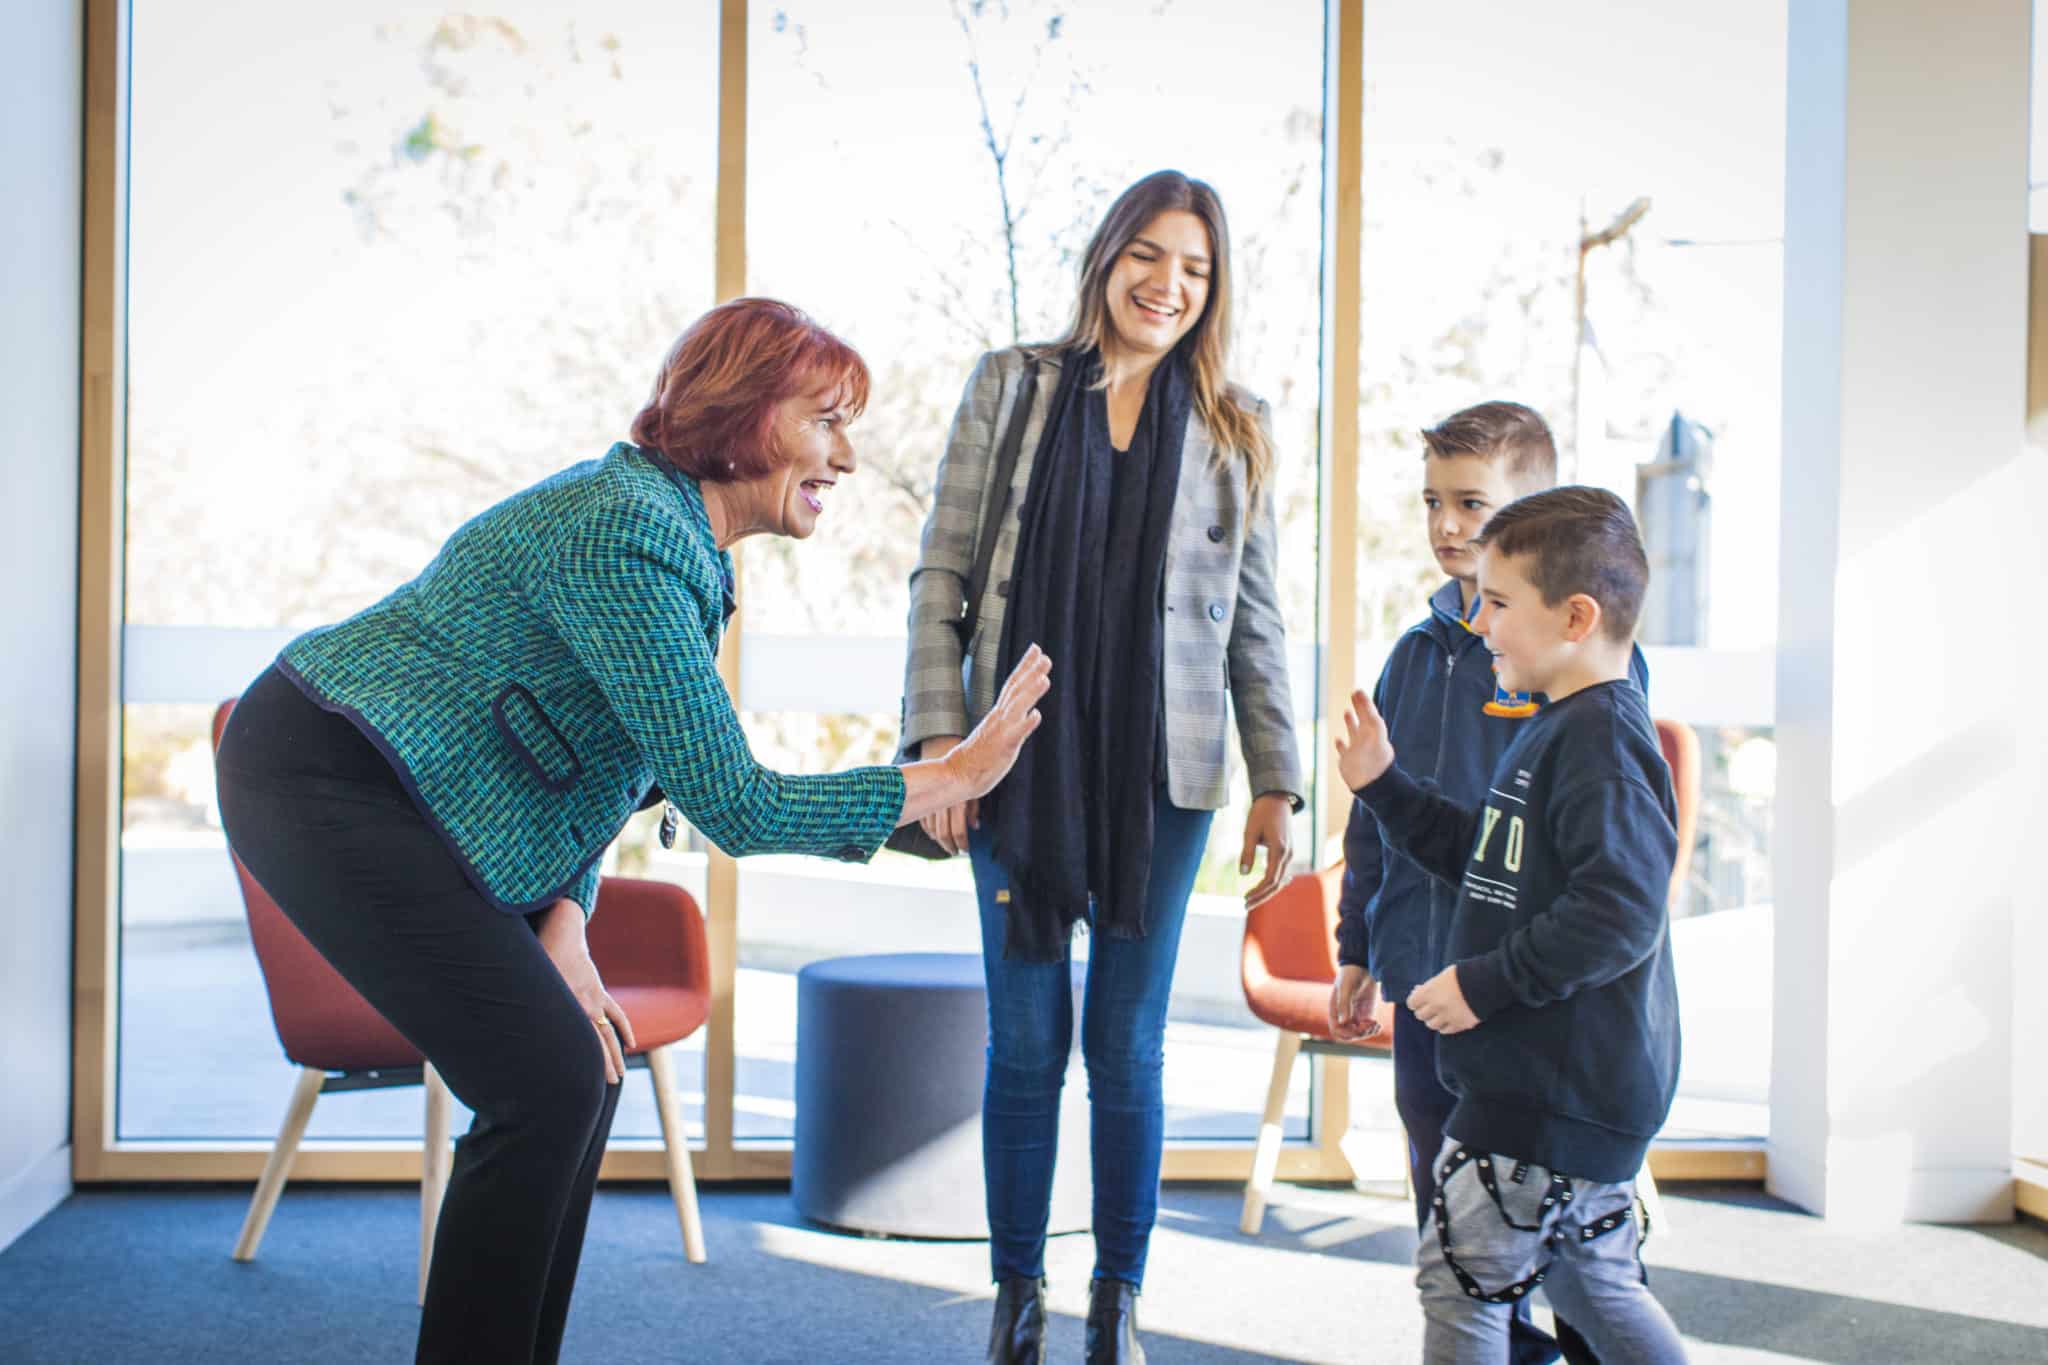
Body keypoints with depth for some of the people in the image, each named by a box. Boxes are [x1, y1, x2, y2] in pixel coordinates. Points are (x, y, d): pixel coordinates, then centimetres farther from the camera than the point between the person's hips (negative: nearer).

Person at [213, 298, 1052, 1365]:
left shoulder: (677, 534, 9)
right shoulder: (631, 537, -23)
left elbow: (600, 759, 13)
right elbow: (731, 803, -24)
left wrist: (562, 927, -1)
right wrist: (956, 776, -18)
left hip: (395, 796, 10)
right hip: (327, 784, -10)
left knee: (583, 1070, 9)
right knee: (548, 1084, -12)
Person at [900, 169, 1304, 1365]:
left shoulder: (1234, 428, 8)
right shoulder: (1011, 388, 5)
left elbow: (1257, 621, 9)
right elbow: (942, 573, 3)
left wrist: (1278, 784, 5)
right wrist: (939, 735, -6)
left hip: (1162, 773, 1)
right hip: (1020, 761, 0)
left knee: (1129, 1047, 6)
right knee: (1026, 1042, 6)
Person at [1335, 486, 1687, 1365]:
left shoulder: (1601, 735, -20)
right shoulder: (1562, 729, 14)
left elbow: (1620, 910, -29)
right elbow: (1487, 857, 23)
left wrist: (1484, 982, -24)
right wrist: (1383, 786, 15)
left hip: (1560, 1088, -11)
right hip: (1579, 1084, 11)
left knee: (1460, 1276, -2)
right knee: (1595, 1284, 20)